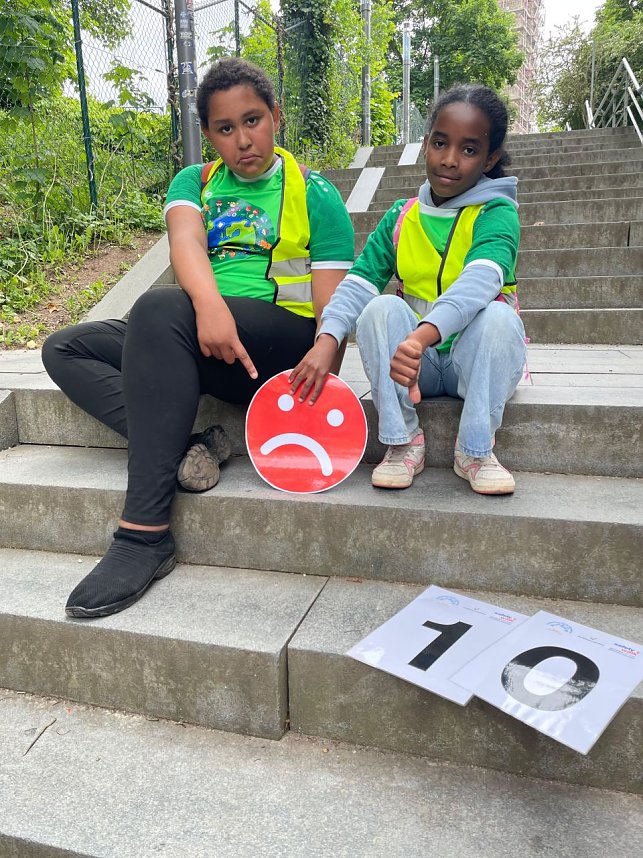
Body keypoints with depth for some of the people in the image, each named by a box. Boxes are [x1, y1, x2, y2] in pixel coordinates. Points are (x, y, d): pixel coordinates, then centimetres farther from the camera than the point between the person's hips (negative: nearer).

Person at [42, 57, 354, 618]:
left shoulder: (316, 195, 7)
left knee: (158, 308, -33)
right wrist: (209, 303, -30)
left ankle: (144, 535, -35)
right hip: (204, 340, 6)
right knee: (63, 350, -4)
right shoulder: (195, 182, 17)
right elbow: (185, 241, -7)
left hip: (283, 344, -5)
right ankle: (185, 444, -24)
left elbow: (330, 304, -4)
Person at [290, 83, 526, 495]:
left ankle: (476, 450, -18)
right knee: (381, 309, -25)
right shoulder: (401, 218, 5)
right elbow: (360, 280, -7)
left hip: (476, 360, -2)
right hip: (416, 365, 3)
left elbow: (480, 279, -30)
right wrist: (327, 340, -26)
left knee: (498, 315, -32)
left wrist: (423, 335, -49)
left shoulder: (497, 212, -8)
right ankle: (403, 442, -16)